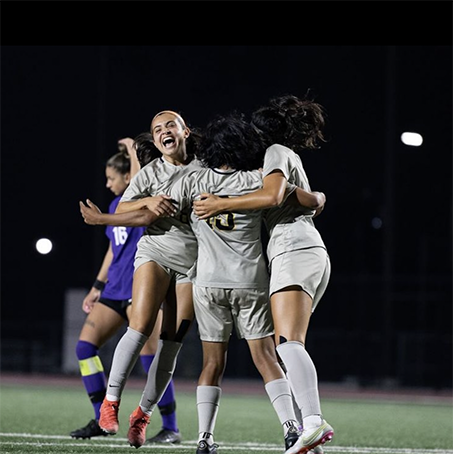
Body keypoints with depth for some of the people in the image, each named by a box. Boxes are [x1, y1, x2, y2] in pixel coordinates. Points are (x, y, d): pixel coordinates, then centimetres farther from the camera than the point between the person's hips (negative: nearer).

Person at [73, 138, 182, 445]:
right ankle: (102, 420, 4)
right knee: (85, 344, -1)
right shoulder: (117, 205, 16)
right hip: (115, 289, 8)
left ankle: (171, 428, -4)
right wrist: (97, 287, 24)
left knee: (149, 353, -12)